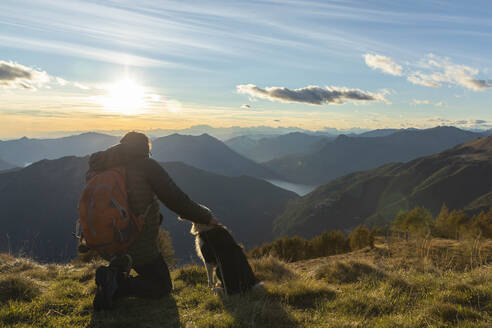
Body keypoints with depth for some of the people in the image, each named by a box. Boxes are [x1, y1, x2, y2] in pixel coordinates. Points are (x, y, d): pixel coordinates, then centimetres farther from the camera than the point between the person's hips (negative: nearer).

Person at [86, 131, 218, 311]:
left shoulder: (107, 169, 5)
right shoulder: (147, 166, -12)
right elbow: (176, 200, -13)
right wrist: (206, 217, -4)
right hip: (139, 246, -7)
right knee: (162, 287, 12)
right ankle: (117, 285, -12)